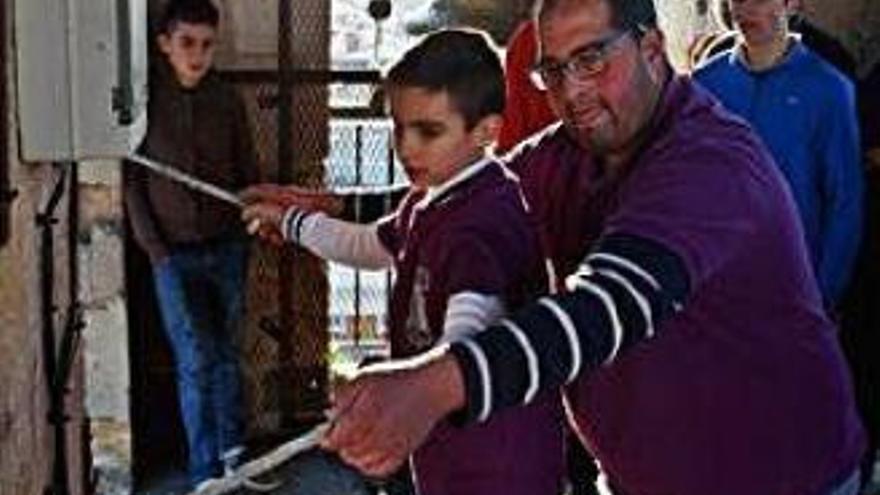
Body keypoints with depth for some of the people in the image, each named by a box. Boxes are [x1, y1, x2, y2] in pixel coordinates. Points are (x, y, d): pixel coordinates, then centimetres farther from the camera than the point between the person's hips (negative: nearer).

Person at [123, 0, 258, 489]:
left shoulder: (227, 100, 1)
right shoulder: (147, 99, -5)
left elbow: (247, 172, 9)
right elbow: (131, 179, -3)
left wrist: (250, 229, 1)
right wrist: (154, 247, -7)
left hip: (226, 247, 2)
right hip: (175, 253, -2)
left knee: (226, 354, 8)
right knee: (196, 362, -2)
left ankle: (232, 456, 20)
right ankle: (206, 472, 9)